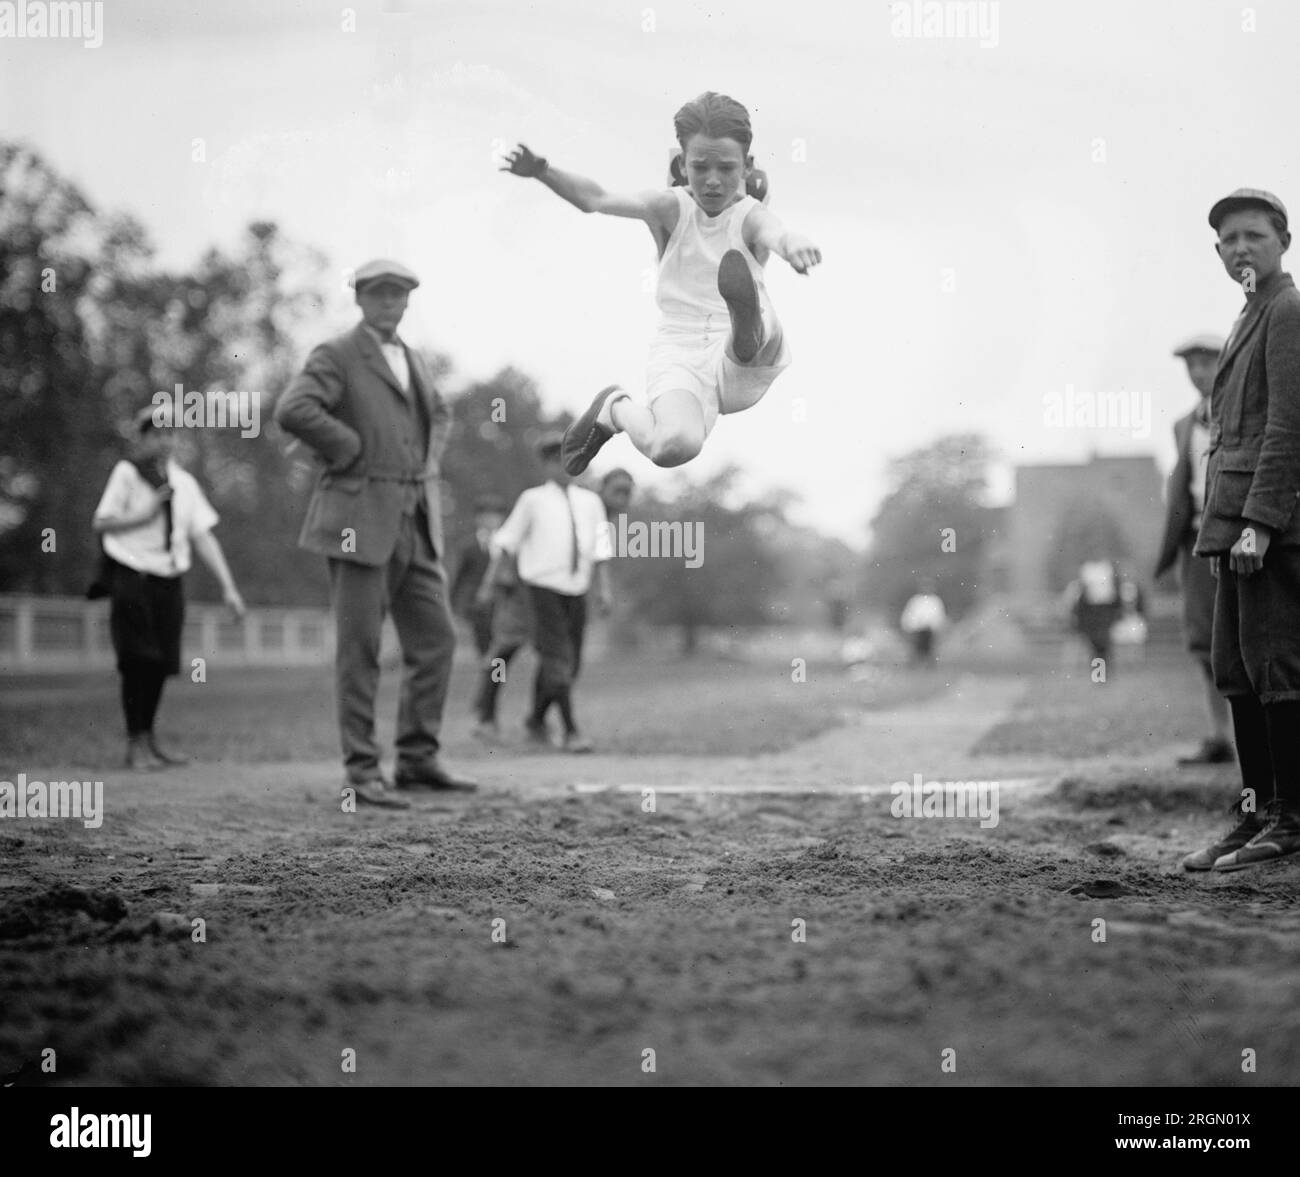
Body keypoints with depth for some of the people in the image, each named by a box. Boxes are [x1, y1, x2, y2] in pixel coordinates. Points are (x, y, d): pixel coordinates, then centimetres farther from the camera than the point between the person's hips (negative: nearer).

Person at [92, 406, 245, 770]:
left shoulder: (183, 482, 9)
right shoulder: (127, 474, -5)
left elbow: (202, 535, 7)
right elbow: (101, 522, -5)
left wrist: (228, 586, 3)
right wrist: (145, 514, -16)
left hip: (169, 581, 5)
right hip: (131, 578, -5)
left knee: (161, 663, 7)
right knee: (138, 661, -7)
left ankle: (149, 740, 21)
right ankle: (136, 743, 3)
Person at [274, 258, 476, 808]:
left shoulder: (413, 359, 18)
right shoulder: (336, 356, -4)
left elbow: (439, 414, 37)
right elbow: (292, 410, -21)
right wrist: (352, 450, -13)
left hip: (417, 519, 7)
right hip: (360, 517, -7)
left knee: (435, 639, 6)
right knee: (360, 647, -4)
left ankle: (418, 760, 15)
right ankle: (363, 771, 1)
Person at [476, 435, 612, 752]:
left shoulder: (590, 502, 10)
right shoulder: (532, 500, 2)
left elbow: (600, 548, 9)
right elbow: (507, 539, 3)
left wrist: (604, 589, 1)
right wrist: (491, 576, -3)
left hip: (576, 589, 4)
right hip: (544, 586, -4)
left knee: (571, 663, 10)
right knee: (557, 658, -13)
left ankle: (537, 719, 31)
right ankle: (571, 730, -14)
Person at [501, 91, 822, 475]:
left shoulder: (749, 216, 0)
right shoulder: (672, 208, 4)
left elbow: (776, 235, -25)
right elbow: (597, 200, -10)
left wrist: (795, 245, -51)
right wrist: (542, 172, -29)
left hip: (739, 371, -1)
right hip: (679, 354, 1)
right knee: (674, 445, -29)